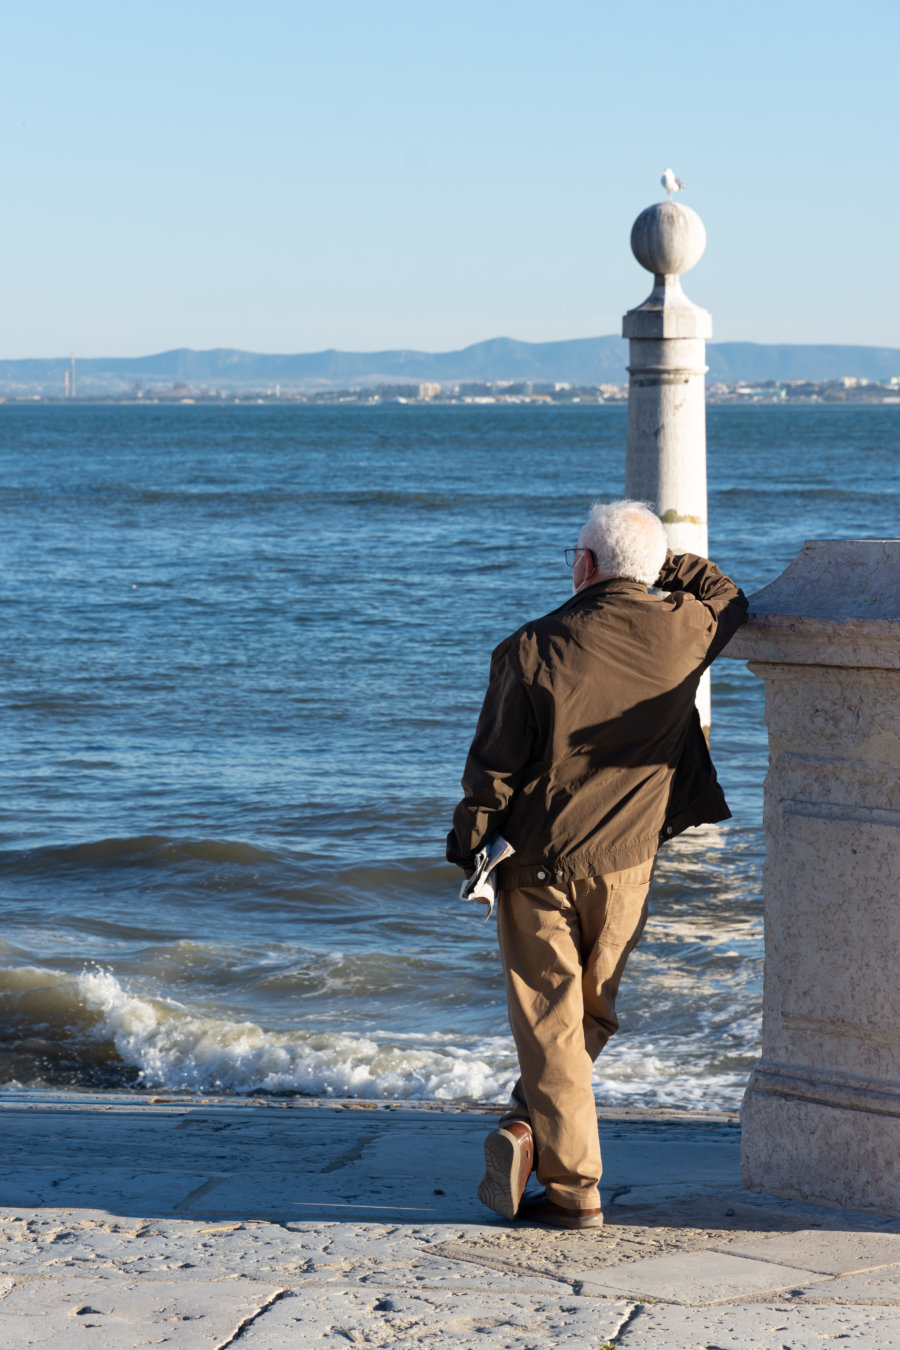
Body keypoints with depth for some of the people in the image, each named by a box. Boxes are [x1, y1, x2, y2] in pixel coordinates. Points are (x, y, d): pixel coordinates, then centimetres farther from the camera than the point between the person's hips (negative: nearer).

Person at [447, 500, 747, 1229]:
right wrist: (663, 559, 19)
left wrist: (469, 841, 6)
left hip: (536, 861, -2)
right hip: (624, 864, 2)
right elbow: (728, 599, 19)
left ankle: (572, 1188, -1)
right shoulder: (682, 634, -6)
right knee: (593, 1013, 17)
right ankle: (532, 1127, 3)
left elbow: (493, 766, -7)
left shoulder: (532, 649, -12)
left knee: (549, 1018, 3)